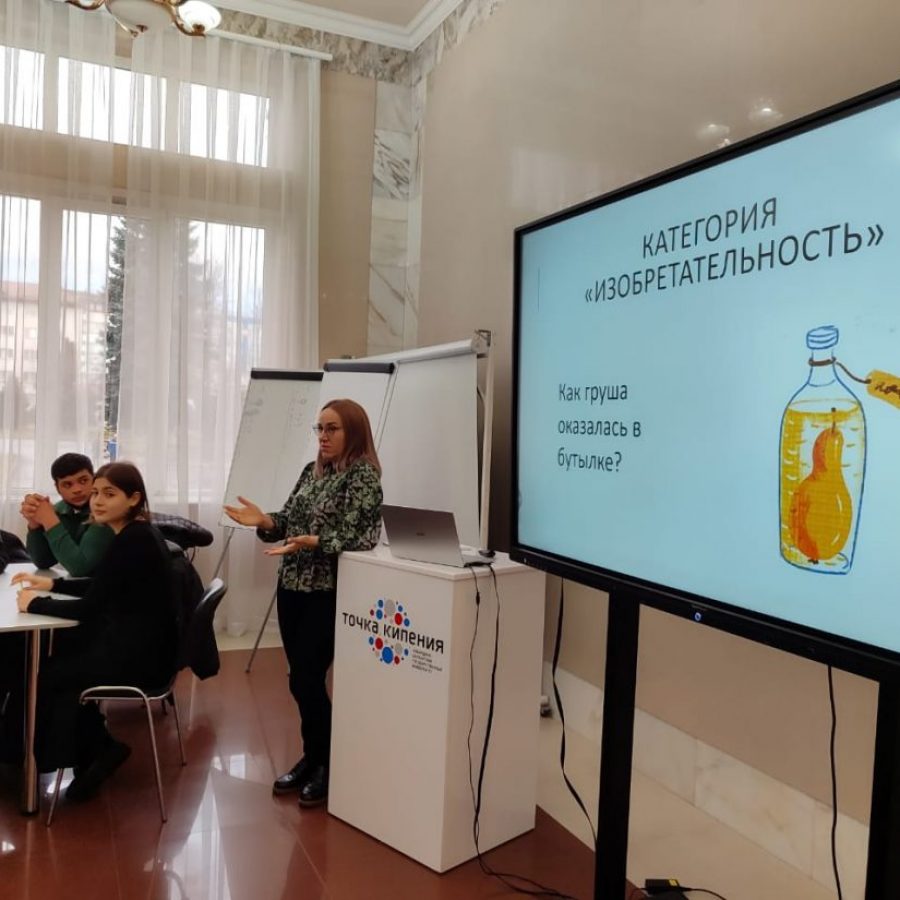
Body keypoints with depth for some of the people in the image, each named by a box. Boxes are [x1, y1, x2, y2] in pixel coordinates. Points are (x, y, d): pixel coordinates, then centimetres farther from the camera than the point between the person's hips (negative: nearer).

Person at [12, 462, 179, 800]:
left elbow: (89, 609, -21)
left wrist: (36, 604, -8)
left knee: (45, 674, 7)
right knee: (61, 657, 18)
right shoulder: (135, 533, 6)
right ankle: (96, 750, 26)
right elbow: (103, 588, 19)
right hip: (139, 643, 9)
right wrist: (52, 583, 10)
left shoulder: (132, 541, -23)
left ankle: (97, 750, 26)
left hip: (141, 654, -9)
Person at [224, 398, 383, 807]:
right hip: (292, 585, 7)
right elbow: (290, 522, 13)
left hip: (328, 592, -7)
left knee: (306, 679, -4)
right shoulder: (312, 470, 11)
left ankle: (327, 764, 15)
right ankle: (313, 757, 27)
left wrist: (310, 542, -31)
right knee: (301, 677, 12)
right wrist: (264, 521, -6)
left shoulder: (364, 476, -11)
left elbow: (352, 538, -19)